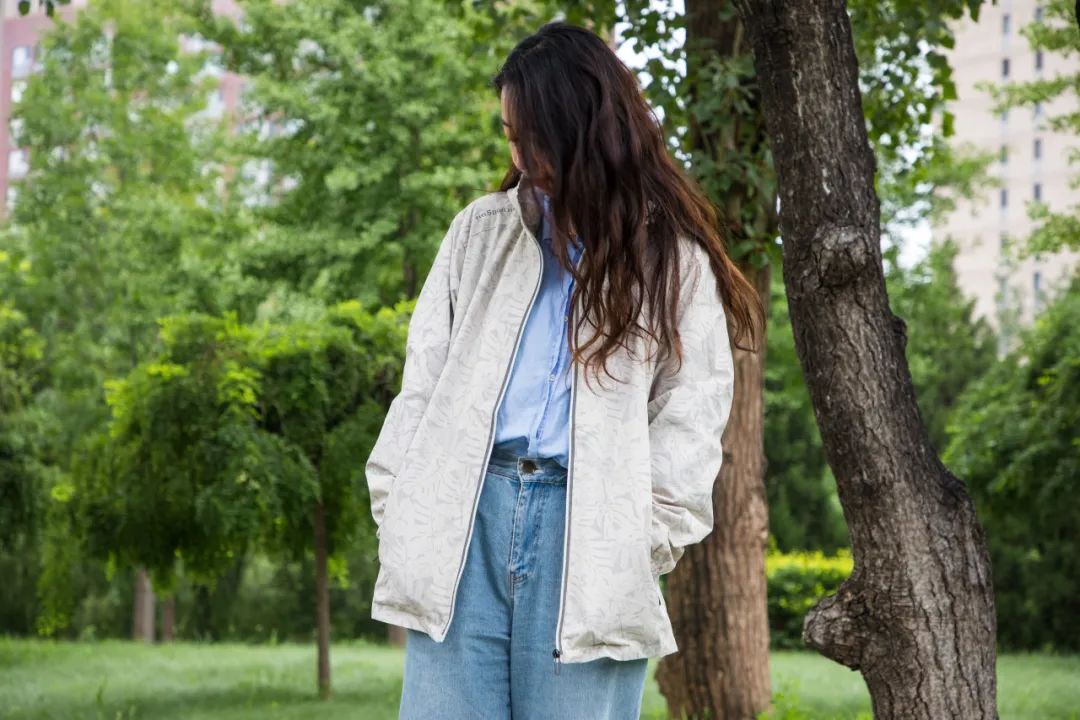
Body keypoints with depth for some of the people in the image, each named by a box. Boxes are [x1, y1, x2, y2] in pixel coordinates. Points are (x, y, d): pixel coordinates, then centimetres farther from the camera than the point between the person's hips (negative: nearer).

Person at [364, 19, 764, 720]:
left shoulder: (671, 257, 9)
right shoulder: (481, 230, 17)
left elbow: (690, 411, 5)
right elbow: (425, 374, 16)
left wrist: (648, 541, -5)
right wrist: (396, 504, 5)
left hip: (592, 530, -2)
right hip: (463, 515, 2)